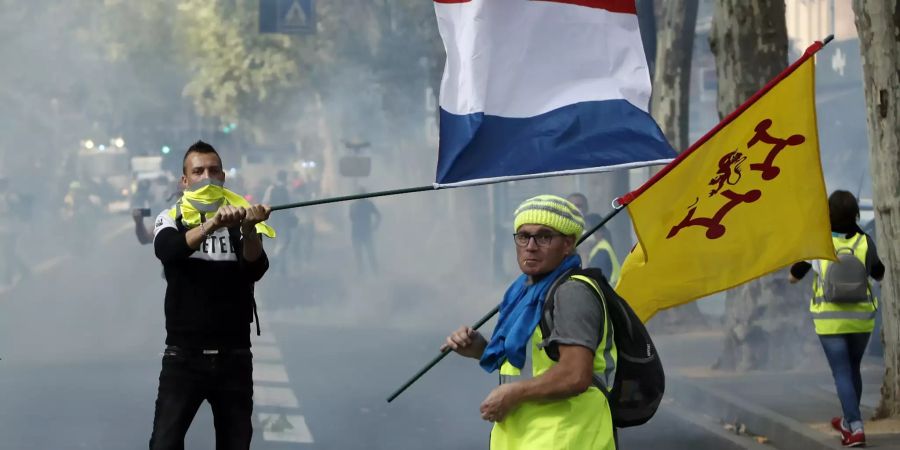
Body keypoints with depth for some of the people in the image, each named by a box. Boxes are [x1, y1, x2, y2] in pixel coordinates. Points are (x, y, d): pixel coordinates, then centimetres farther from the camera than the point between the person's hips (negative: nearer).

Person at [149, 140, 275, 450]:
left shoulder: (242, 219, 4)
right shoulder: (171, 220, 2)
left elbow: (256, 270, -14)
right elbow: (168, 250, -22)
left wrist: (249, 230, -35)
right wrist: (213, 223, -39)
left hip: (234, 357, 2)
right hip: (184, 356, -2)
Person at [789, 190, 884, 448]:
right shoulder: (864, 242, -6)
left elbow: (794, 276, 4)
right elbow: (879, 275, 10)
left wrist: (793, 277, 27)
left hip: (830, 319, -2)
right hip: (861, 317, 2)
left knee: (842, 373, -1)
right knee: (853, 368, 21)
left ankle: (855, 429, -12)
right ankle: (849, 421, 35)